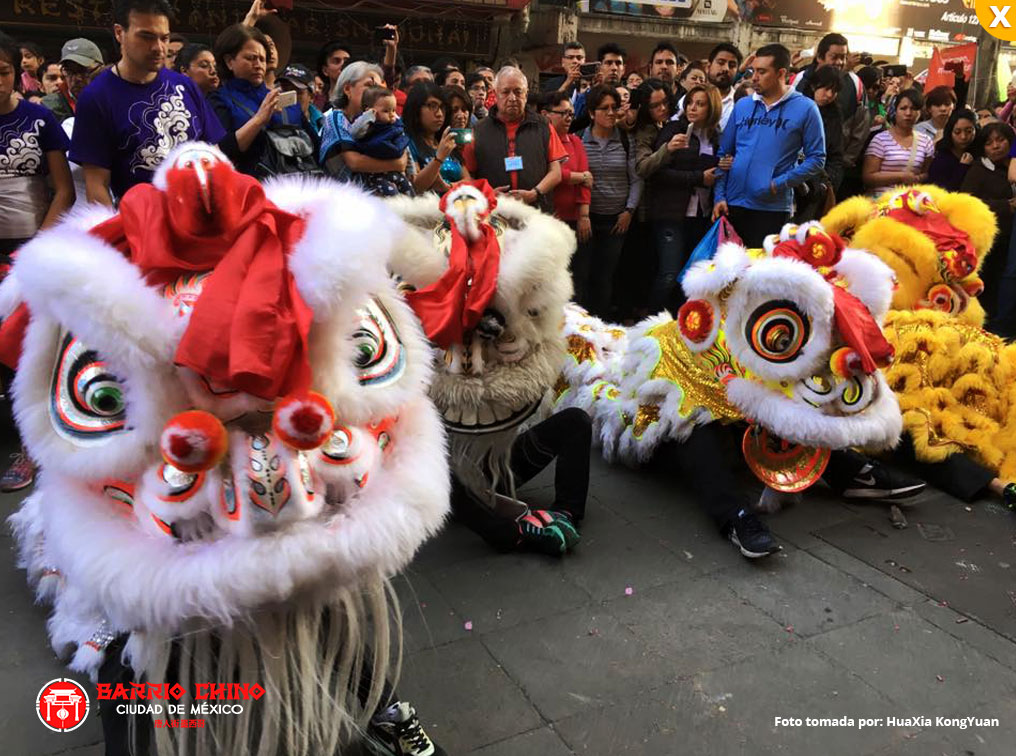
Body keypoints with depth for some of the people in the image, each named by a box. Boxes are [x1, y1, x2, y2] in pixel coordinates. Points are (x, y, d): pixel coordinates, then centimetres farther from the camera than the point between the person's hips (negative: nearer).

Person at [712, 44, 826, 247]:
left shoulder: (805, 108, 0)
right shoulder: (742, 105, 11)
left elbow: (816, 158, -2)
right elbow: (724, 153, 11)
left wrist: (780, 184, -14)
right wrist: (719, 196, 1)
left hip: (773, 207, -3)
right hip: (732, 205, 4)